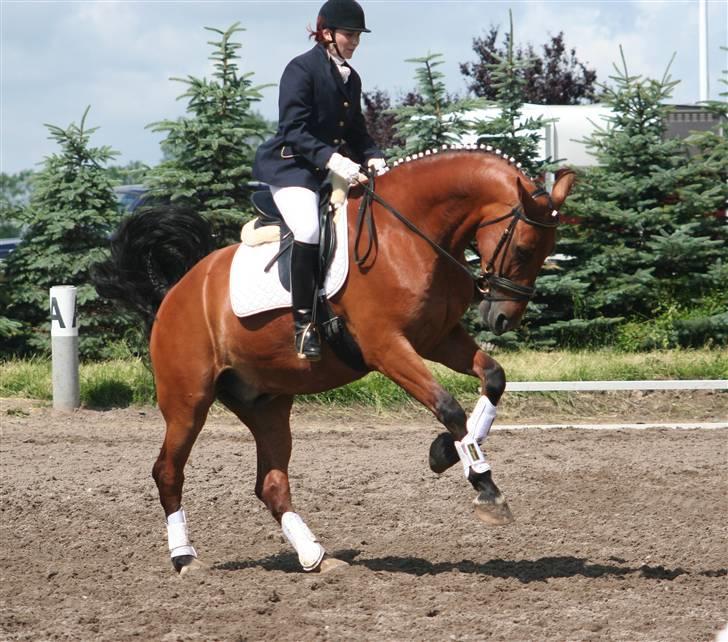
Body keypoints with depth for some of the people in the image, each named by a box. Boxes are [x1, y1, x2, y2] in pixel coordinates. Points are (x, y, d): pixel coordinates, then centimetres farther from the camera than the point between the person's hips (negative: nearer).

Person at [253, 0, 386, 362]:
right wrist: (332, 159, -28)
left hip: (336, 170, 8)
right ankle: (303, 322, -28)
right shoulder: (301, 70, -8)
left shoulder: (350, 78, 15)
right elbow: (294, 130, -16)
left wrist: (372, 158, -1)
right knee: (309, 229, -31)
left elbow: (357, 131, 20)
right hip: (292, 167, -8)